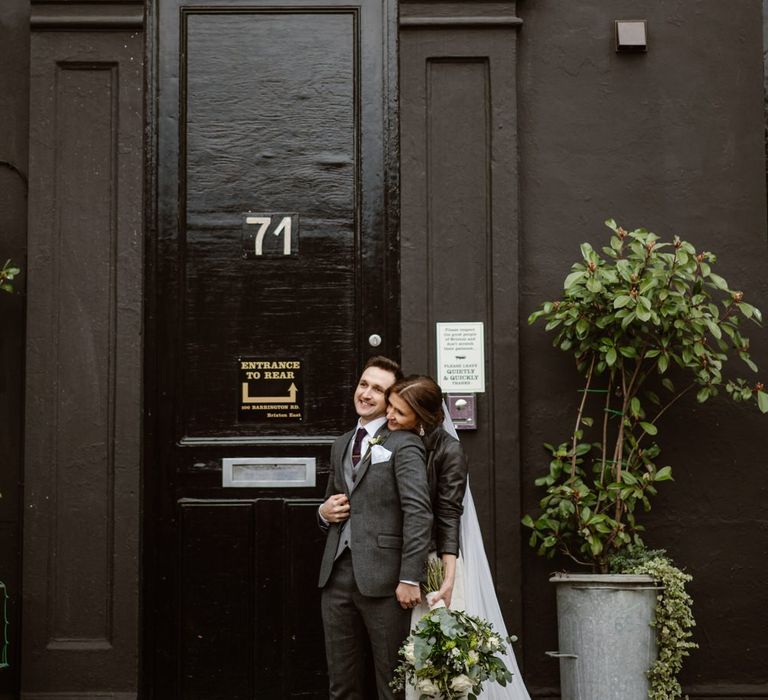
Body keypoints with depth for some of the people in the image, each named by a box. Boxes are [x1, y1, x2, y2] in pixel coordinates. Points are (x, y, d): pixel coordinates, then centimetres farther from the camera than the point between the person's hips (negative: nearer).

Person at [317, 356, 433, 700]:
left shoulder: (403, 444, -5)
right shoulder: (341, 445, 18)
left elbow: (419, 512, -14)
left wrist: (409, 578, -19)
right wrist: (324, 512, 6)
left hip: (381, 578, -7)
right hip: (337, 574, 7)